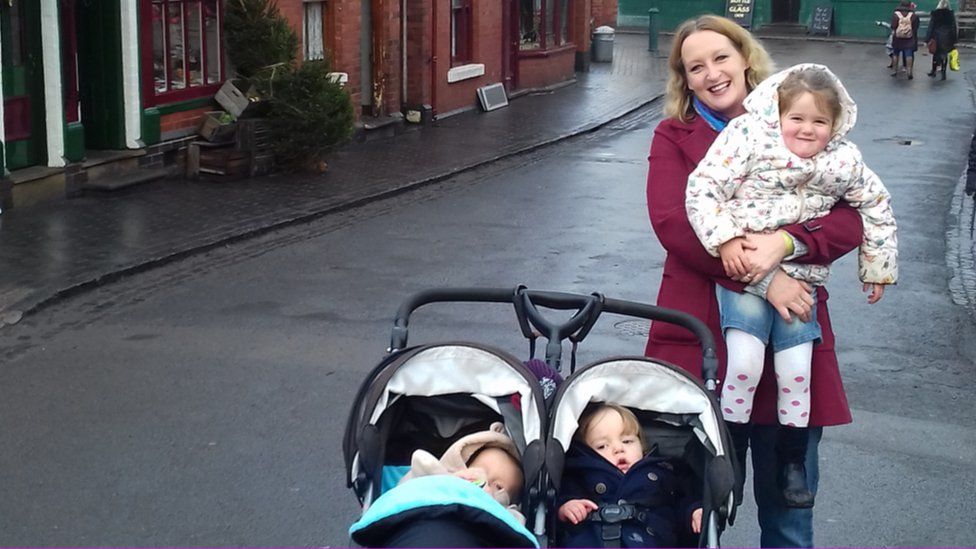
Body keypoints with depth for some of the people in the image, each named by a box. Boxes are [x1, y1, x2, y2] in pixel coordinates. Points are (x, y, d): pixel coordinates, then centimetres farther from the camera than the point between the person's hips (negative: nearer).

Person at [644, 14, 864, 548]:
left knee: (788, 505, 9)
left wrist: (785, 243, -19)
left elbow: (852, 218, 0)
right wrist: (761, 279, -19)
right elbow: (672, 222, -11)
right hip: (702, 337, -1)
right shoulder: (674, 137, 5)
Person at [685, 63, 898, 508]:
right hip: (742, 271, -3)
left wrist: (877, 269, 18)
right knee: (746, 362, -17)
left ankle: (793, 460, 19)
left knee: (796, 370, -3)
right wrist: (726, 240, -20)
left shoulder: (844, 162, 1)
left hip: (801, 278, 3)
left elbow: (877, 208, 15)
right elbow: (702, 188, -13)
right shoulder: (747, 138, -9)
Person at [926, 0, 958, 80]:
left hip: (937, 37, -1)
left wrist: (927, 39, -4)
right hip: (947, 38, 1)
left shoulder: (934, 13, -6)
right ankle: (943, 74, 8)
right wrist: (954, 40, 6)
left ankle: (933, 71, 23)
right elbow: (954, 28, 0)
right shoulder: (951, 14, -3)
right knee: (945, 55, 9)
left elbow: (930, 27, -7)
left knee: (935, 54, 13)